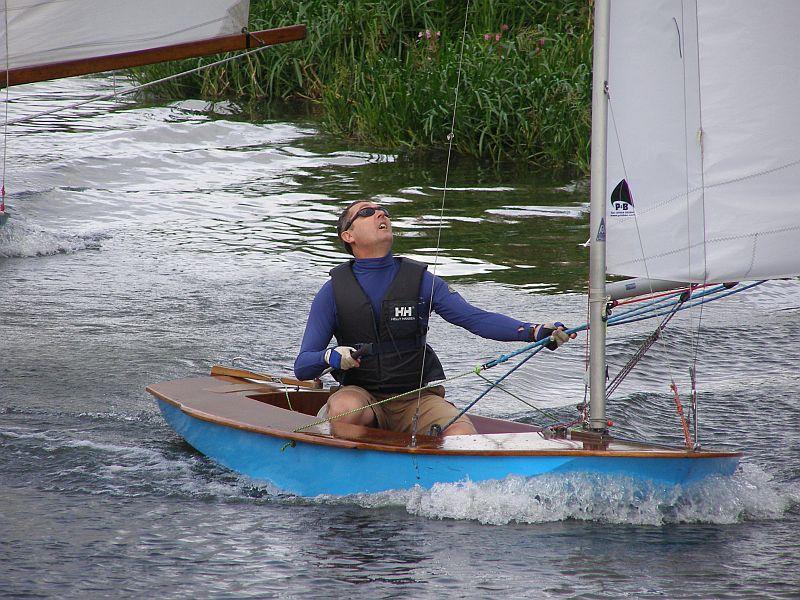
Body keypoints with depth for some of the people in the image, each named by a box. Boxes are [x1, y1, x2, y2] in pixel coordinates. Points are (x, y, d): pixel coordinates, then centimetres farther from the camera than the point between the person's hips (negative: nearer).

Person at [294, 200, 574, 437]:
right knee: (344, 409, -35)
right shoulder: (334, 291, 0)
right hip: (362, 395, 0)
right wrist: (331, 357, -28)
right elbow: (302, 367, -3)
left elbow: (476, 319, -7)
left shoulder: (420, 281, 3)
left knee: (463, 437, -27)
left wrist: (535, 332, -23)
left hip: (417, 399, 0)